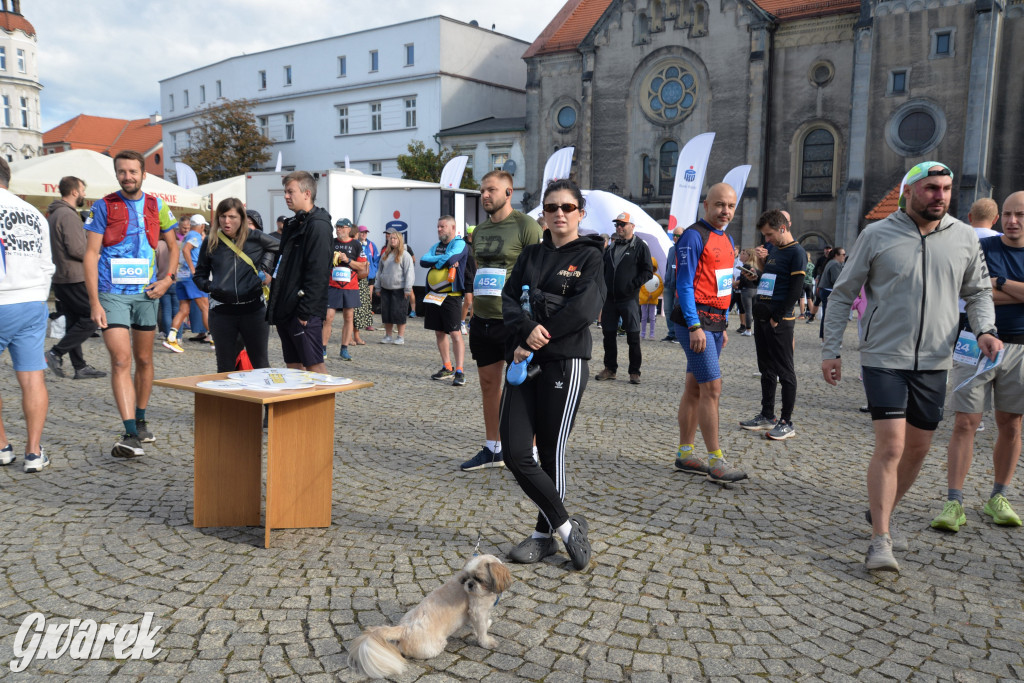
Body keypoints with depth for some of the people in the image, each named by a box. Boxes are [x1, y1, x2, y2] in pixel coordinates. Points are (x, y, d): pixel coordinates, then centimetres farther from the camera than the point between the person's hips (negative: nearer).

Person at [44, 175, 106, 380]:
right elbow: (76, 248, -21)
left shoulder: (53, 214, 17)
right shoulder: (68, 214, -15)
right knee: (92, 319, -5)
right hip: (75, 279, -10)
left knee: (74, 322, 12)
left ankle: (80, 367, 16)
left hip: (61, 278, 10)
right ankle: (56, 353, -5)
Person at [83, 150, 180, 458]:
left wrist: (168, 279, 0)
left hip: (146, 293, 4)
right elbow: (90, 254, -4)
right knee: (121, 360, -14)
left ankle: (140, 421, 31)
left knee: (144, 360, 13)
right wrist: (94, 302, -12)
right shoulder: (104, 207, -2)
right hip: (112, 293, -3)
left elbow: (172, 246, 18)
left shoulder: (157, 206, 7)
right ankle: (131, 436, -18)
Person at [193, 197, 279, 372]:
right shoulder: (211, 242, 5)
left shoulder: (255, 238, 1)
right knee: (225, 368, 7)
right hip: (221, 311, 1)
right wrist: (210, 286, -3)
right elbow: (199, 275, 16)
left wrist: (267, 269, 7)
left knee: (260, 364, 7)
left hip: (253, 308, -1)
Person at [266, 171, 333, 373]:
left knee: (314, 365, -6)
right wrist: (276, 307, 16)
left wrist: (305, 311, -21)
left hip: (304, 312, -9)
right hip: (286, 311, 10)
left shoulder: (318, 225, -11)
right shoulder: (294, 224, 19)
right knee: (293, 366, 13)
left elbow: (317, 273, -19)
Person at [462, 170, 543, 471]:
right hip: (483, 321, 7)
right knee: (488, 383, 12)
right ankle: (492, 449, 25)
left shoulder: (526, 226, -8)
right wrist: (473, 313, 17)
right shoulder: (480, 230, 15)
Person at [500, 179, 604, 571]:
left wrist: (538, 339, -14)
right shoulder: (531, 255, 15)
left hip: (565, 364, -5)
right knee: (515, 453, -2)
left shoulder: (589, 256, 1)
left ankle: (544, 535, 21)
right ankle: (566, 526, 13)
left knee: (551, 454, 2)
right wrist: (527, 330, -17)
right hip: (524, 361, 5)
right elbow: (510, 298, 4)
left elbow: (584, 308, -14)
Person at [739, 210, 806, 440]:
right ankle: (767, 416, 23)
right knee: (766, 369, 13)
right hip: (762, 315, 8)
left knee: (785, 372, -2)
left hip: (780, 320, -8)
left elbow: (796, 289, -15)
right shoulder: (772, 250, 16)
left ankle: (787, 423, 3)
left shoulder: (796, 252, -9)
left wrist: (777, 318, -15)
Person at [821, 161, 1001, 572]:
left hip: (933, 363, 5)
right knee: (890, 445, -13)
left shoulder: (964, 237, 6)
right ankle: (880, 542, -6)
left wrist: (985, 329, -5)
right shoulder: (877, 235, -4)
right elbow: (842, 294, 1)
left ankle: (881, 513, 33)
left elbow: (978, 291, 16)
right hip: (884, 359, -4)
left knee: (918, 449, 11)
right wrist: (830, 350, -3)